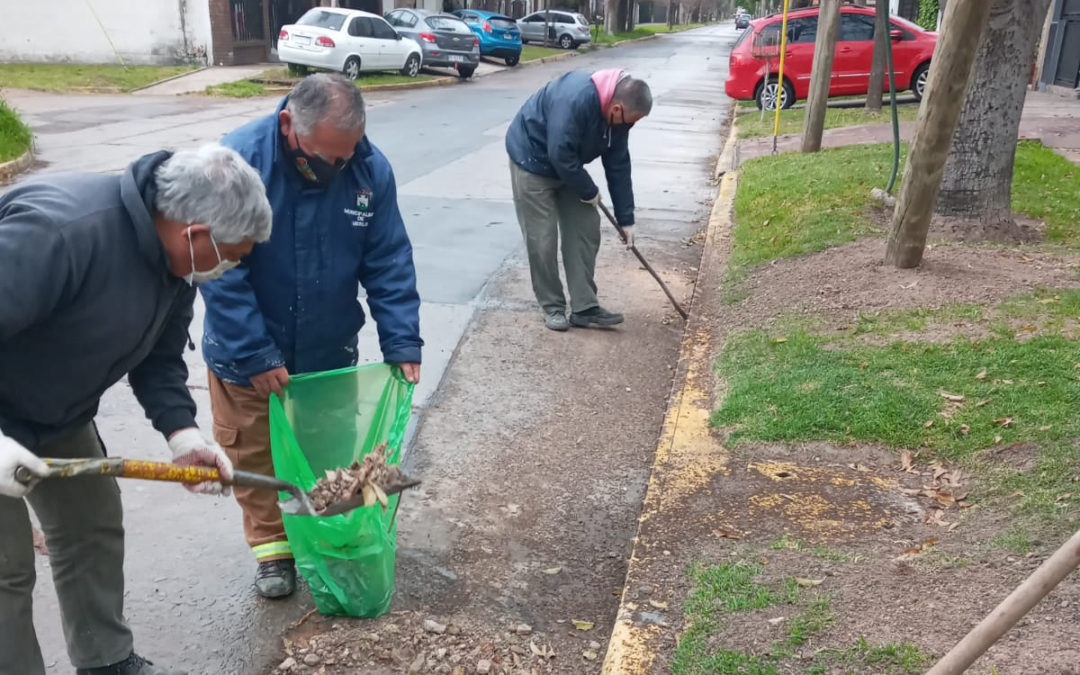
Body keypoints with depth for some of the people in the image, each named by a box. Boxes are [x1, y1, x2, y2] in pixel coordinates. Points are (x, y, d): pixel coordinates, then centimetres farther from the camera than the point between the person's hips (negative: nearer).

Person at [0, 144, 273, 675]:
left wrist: (182, 432, -13)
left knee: (94, 528, 15)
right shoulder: (60, 230, -36)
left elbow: (158, 357, -1)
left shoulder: (176, 258, -8)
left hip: (57, 415, 8)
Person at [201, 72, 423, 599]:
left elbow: (389, 262, -9)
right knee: (254, 455, 11)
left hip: (330, 351, 2)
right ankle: (271, 545, 33)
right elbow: (220, 273, -22)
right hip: (246, 357, -2)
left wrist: (402, 342, -16)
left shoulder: (370, 169, -15)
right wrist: (256, 356, -23)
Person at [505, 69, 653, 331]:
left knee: (586, 231, 2)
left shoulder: (616, 113, -9)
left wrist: (626, 218, 0)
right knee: (542, 240, -7)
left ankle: (584, 307, 7)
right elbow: (560, 155, -33)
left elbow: (618, 165, -2)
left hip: (567, 165, 8)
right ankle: (552, 307, 9)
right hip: (532, 160, -8)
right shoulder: (576, 99, -35)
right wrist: (588, 191, -19)